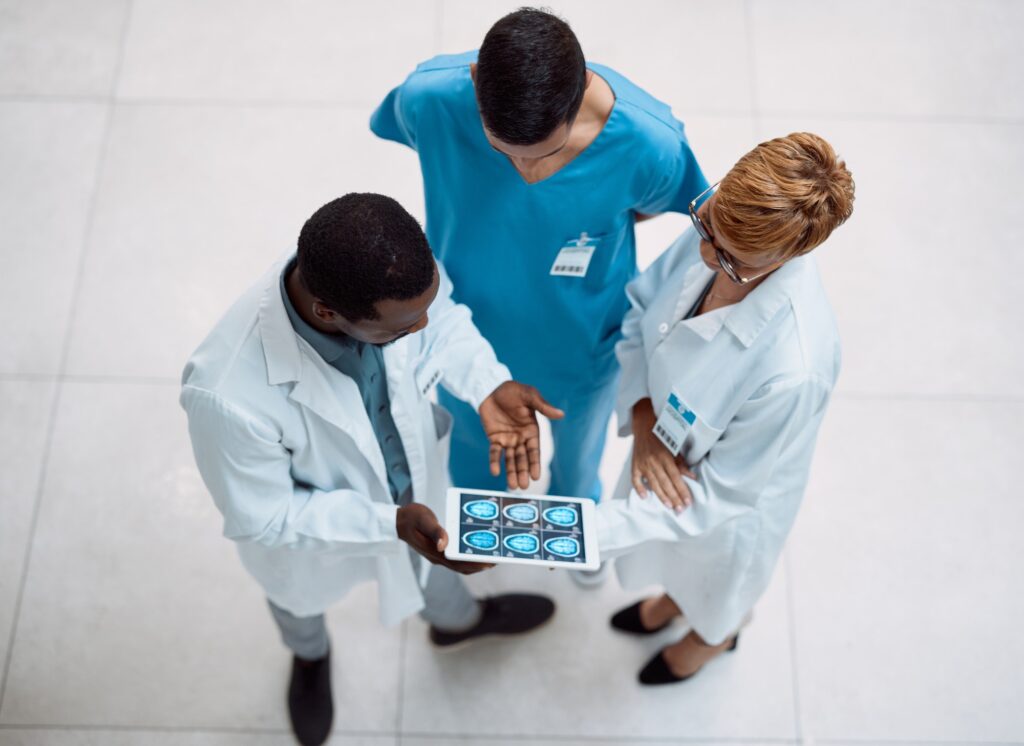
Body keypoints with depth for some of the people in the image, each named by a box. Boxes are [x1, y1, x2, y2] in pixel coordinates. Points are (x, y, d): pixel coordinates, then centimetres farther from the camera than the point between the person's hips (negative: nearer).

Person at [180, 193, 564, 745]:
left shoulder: (394, 270, -36)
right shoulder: (230, 394, -47)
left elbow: (444, 317, -12)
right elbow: (264, 518, -29)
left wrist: (489, 386, -29)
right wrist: (390, 523, -37)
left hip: (413, 471, 3)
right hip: (305, 527, -3)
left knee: (426, 558, 37)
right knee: (300, 597, 35)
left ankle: (456, 618, 74)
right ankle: (310, 656, 73)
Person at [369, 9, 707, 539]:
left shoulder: (651, 142, -38)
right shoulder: (428, 97, -36)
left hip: (579, 344, 0)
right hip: (464, 324, 1)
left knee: (574, 451, 33)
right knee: (472, 440, 33)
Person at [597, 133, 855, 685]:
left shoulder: (794, 371, -45)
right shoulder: (714, 227, -28)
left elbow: (720, 492, -30)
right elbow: (640, 312, -9)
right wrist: (643, 419, -23)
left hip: (726, 508, -5)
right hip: (664, 451, 5)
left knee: (715, 594, 33)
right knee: (673, 560, 39)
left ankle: (713, 639, 69)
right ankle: (672, 601, 74)